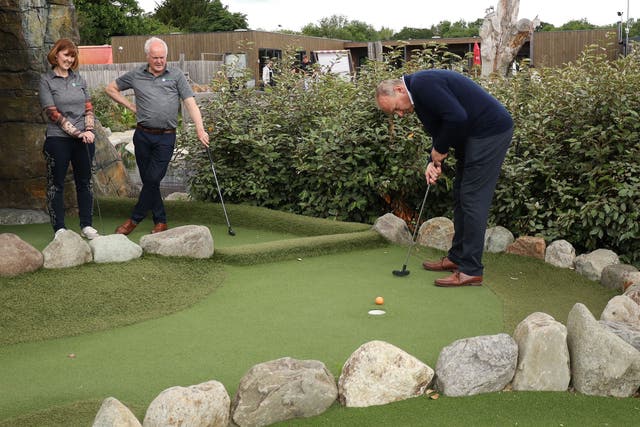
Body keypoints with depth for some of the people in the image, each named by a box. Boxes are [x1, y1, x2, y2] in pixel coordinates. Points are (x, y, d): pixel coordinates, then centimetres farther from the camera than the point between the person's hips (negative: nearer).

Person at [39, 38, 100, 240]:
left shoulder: (78, 79, 11)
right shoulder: (46, 80, -2)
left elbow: (88, 107, 10)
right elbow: (53, 113, -9)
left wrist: (88, 130, -7)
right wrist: (76, 133, -14)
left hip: (84, 139, 4)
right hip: (58, 139, -4)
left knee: (85, 182, 9)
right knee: (56, 184, 4)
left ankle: (86, 225, 18)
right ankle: (59, 228, 12)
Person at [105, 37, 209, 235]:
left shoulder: (176, 75, 2)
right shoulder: (136, 75, 7)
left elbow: (190, 103, -4)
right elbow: (111, 88, 20)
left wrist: (200, 130, -15)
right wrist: (130, 105, 9)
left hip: (166, 137, -3)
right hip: (143, 135, 3)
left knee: (153, 180, -7)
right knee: (148, 179, 6)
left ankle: (135, 219, 6)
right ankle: (160, 221, 17)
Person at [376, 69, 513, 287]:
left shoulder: (422, 84, -19)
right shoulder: (419, 93, 13)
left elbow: (457, 117, -27)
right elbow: (440, 128, 18)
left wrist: (439, 150, -12)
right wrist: (434, 161, 2)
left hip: (491, 130, -11)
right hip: (477, 133, 11)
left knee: (472, 199, -9)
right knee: (461, 195, 15)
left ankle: (471, 271, -5)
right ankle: (457, 257, 25)